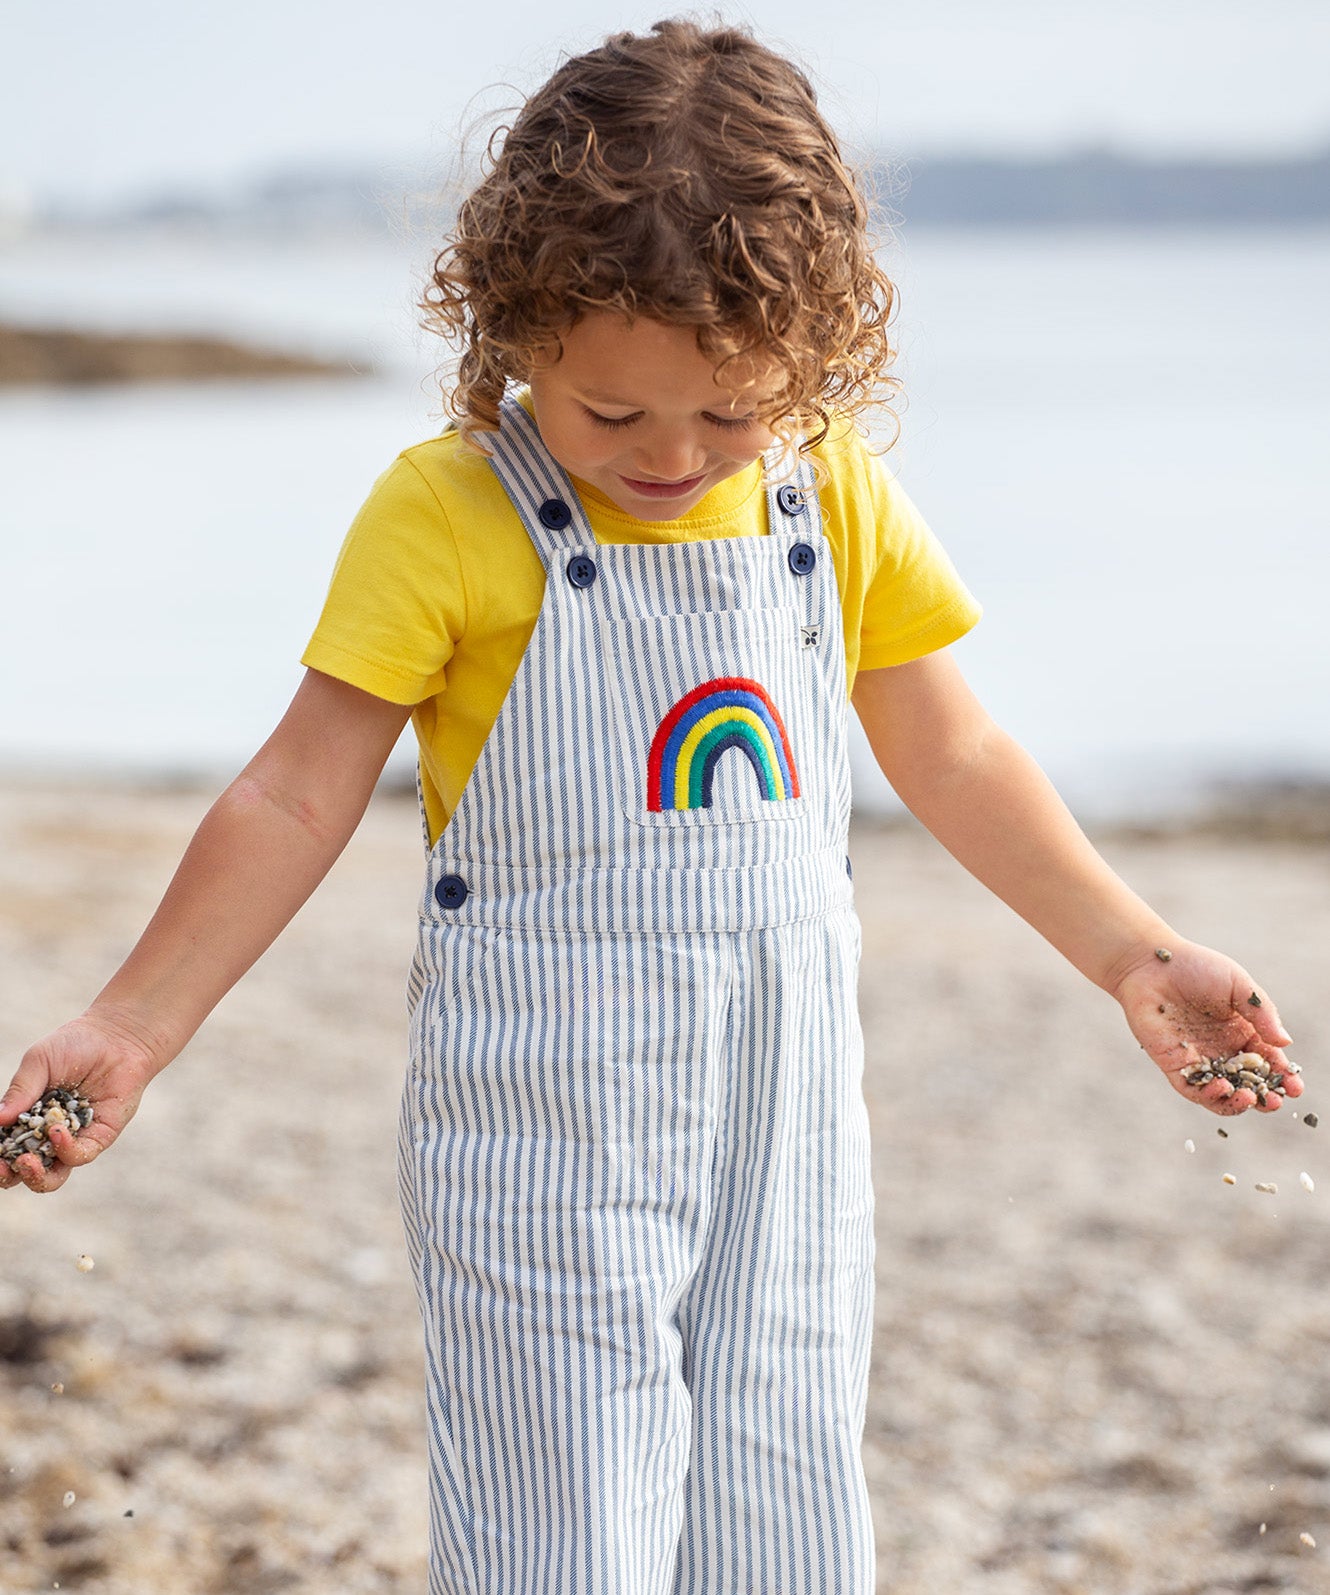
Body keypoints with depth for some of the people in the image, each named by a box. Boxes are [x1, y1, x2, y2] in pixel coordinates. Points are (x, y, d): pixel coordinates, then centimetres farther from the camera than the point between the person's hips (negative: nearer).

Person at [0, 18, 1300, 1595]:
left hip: (784, 1129, 4)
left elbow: (952, 758, 14)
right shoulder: (445, 515, -10)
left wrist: (1135, 958, 13)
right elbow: (300, 794, -6)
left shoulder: (837, 501, 3)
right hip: (541, 1141, -4)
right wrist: (128, 1028, -8)